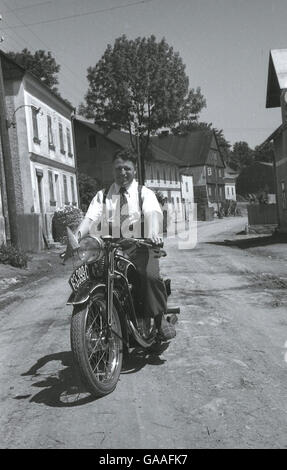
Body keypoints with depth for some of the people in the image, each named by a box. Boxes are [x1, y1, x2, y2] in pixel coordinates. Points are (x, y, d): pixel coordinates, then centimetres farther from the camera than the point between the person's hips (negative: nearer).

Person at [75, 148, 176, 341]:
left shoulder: (145, 193, 9)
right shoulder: (102, 195, 16)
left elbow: (153, 213, -13)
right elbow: (91, 218, -1)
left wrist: (153, 232, -36)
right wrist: (77, 235, -23)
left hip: (139, 247, -2)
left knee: (151, 275, -29)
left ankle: (161, 319, -11)